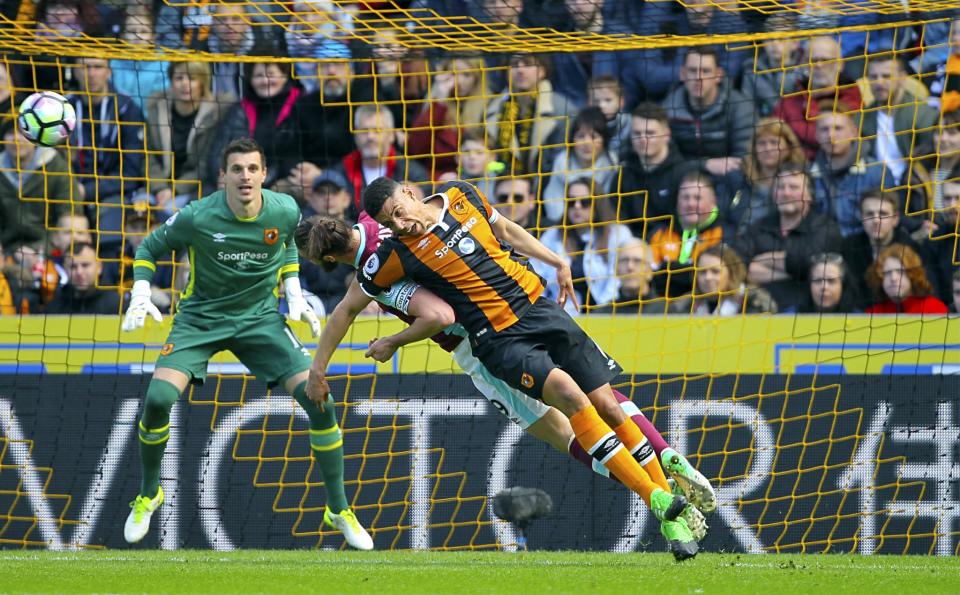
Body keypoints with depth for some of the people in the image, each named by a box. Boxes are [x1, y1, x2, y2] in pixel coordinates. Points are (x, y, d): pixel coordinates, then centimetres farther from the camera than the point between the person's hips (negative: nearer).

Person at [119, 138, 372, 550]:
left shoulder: (285, 211, -11)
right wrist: (140, 295, -14)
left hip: (261, 318, 2)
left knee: (319, 401, -13)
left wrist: (294, 295, 4)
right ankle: (148, 495, 6)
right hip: (199, 318, -2)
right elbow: (150, 248, -1)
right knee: (158, 399, -23)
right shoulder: (196, 218, -19)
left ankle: (339, 509, 5)